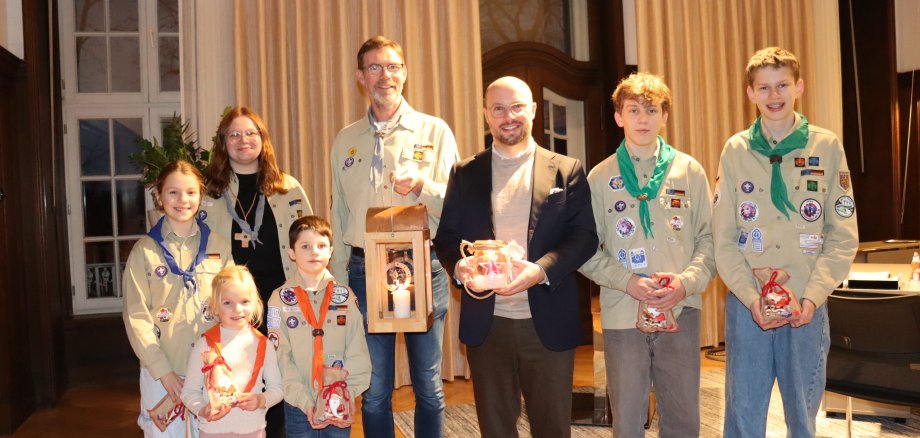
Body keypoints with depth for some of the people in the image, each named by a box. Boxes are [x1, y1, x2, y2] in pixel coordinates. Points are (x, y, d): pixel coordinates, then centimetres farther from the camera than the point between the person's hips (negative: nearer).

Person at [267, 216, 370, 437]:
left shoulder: (345, 295, 3)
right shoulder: (280, 299, -3)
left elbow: (357, 350, 0)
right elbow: (281, 357, -7)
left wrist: (349, 394, -11)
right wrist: (305, 402, -15)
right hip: (299, 406, -1)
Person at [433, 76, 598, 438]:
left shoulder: (566, 170, 4)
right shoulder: (465, 173, 9)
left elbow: (584, 235, -2)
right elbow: (446, 235, 7)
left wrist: (541, 269, -19)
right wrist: (459, 265, -16)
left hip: (548, 323, -1)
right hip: (486, 323, 1)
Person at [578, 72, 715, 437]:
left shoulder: (689, 170, 5)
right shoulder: (600, 178, 2)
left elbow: (709, 237, 5)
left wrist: (687, 282, -11)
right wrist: (628, 282, -13)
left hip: (681, 311, 1)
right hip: (622, 314, -1)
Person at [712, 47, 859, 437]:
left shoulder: (827, 147, 2)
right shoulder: (735, 151, 3)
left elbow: (843, 236, 0)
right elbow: (724, 238, 0)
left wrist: (813, 295, -11)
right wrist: (751, 296, -11)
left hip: (807, 306, 0)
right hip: (746, 304, 0)